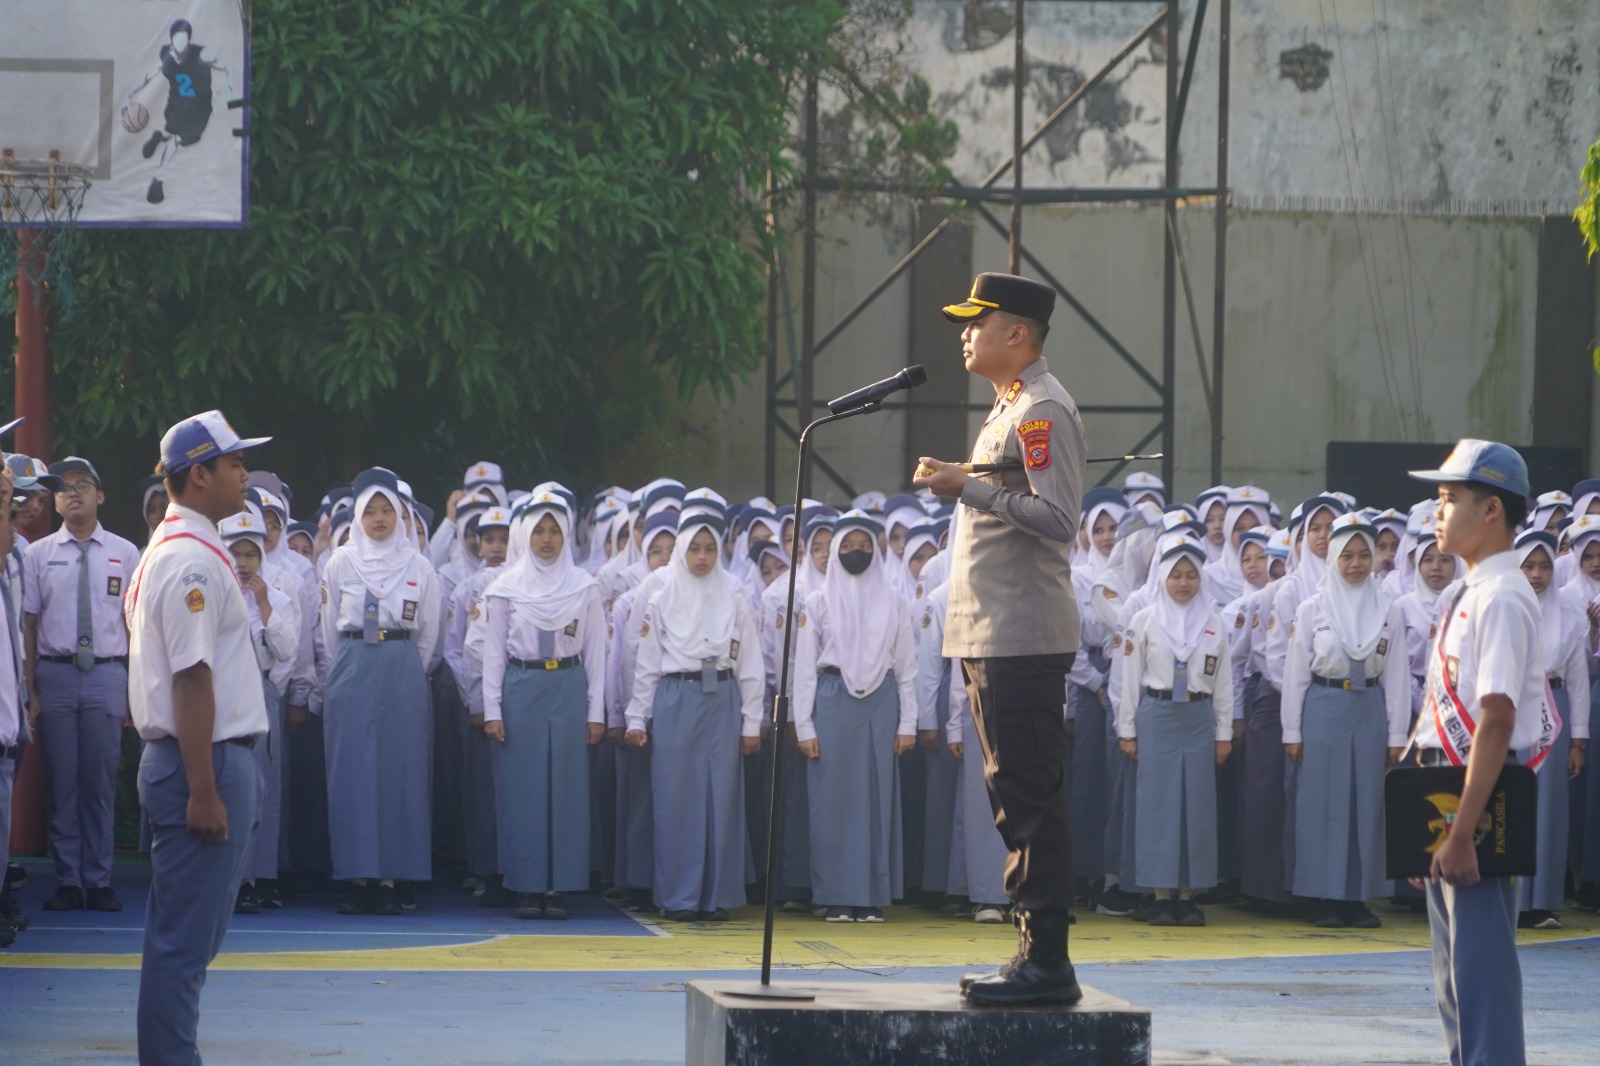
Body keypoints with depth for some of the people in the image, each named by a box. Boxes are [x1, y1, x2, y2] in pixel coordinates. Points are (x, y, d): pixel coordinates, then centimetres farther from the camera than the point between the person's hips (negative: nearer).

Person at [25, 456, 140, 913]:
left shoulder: (124, 554, 6)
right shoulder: (39, 554, 6)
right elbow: (28, 624, 4)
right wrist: (29, 689, -2)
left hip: (107, 674, 0)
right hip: (55, 674, 0)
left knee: (101, 783, 2)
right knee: (61, 781, 3)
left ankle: (99, 881, 10)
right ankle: (68, 881, 10)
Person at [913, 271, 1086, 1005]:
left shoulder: (1043, 410, -11)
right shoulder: (1009, 409, 20)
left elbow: (1056, 518, -20)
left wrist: (969, 487, -19)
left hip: (1023, 637, -11)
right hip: (993, 636, 11)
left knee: (1031, 798, -10)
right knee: (1017, 797, 11)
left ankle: (1047, 964, -10)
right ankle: (1035, 956, 15)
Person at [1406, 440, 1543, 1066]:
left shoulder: (1501, 598, -16)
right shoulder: (1469, 596, 15)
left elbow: (1497, 720, -23)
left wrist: (1463, 830, -25)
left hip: (1481, 798, -10)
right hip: (1446, 799, 10)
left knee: (1482, 971, -10)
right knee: (1455, 976, 15)